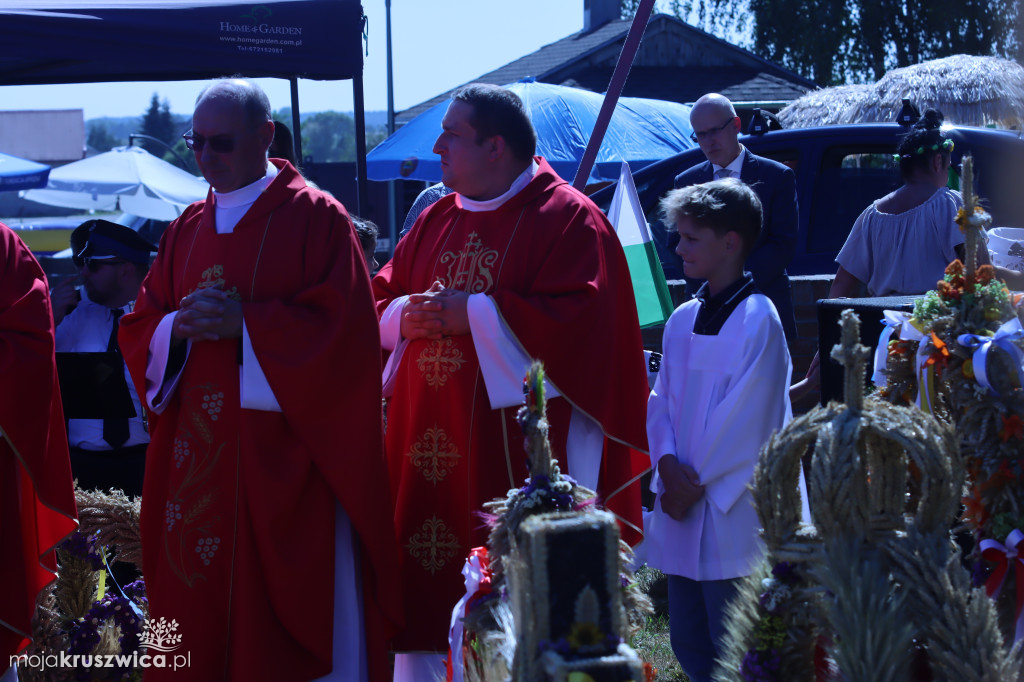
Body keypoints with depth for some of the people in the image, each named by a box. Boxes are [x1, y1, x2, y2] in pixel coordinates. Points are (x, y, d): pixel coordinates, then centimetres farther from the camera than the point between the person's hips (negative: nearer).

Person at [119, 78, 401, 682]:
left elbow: (345, 329, -11)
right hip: (199, 461, 5)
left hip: (285, 459, -5)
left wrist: (242, 323, -17)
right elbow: (140, 331, 15)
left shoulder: (317, 218, -3)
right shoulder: (188, 230, 15)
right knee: (201, 608, 5)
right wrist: (181, 327, -7)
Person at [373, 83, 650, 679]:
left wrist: (473, 315, -16)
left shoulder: (568, 220, -5)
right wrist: (405, 316, -3)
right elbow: (381, 300, 21)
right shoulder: (437, 220, 17)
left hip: (518, 451, -6)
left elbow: (576, 321, -17)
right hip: (431, 444, 7)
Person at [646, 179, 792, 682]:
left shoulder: (757, 320, -12)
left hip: (730, 515, -7)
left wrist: (697, 484, -11)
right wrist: (668, 465, -6)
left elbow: (746, 420, -15)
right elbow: (661, 399, 11)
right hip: (681, 507, 7)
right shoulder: (682, 319, 10)